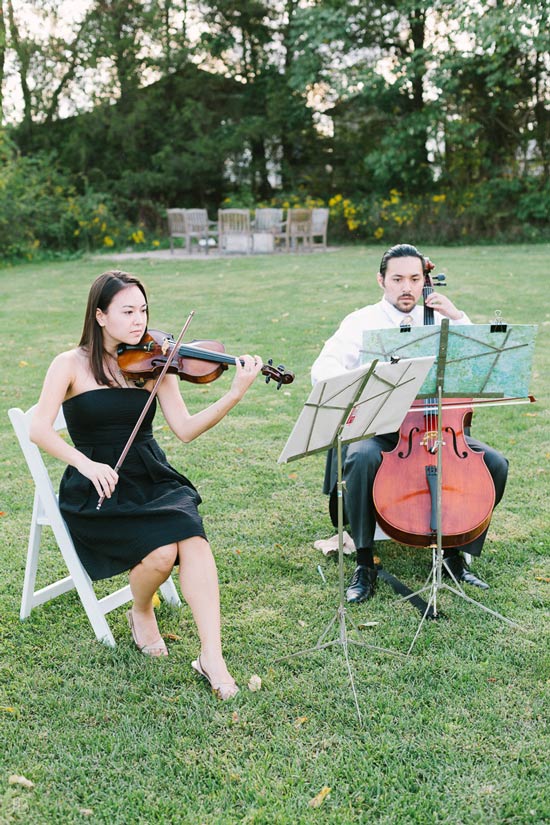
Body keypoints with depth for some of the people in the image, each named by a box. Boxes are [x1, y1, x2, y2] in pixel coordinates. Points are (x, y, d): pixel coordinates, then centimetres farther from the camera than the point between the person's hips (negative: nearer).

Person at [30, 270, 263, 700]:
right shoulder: (72, 365, -2)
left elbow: (185, 429, -4)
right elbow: (40, 429, -13)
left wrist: (235, 394, -18)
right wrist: (87, 464, -28)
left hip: (152, 479, 3)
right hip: (96, 489, -3)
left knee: (192, 537, -28)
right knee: (161, 551, -27)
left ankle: (212, 657, -23)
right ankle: (141, 613, 7)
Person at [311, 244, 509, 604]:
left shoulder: (439, 320, 12)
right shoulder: (361, 322, 2)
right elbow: (323, 369, -13)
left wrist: (458, 317, -8)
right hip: (377, 428, -3)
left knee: (495, 463, -16)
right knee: (362, 459, -36)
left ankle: (456, 553, 2)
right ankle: (365, 563, -19)